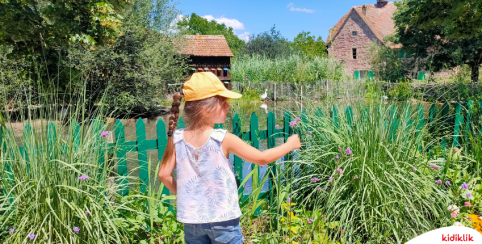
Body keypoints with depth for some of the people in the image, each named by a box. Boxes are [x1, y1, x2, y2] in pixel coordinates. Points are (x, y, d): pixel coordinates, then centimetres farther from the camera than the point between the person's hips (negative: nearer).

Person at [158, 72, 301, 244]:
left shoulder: (176, 139, -7)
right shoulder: (224, 139, -17)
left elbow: (164, 174, -3)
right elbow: (262, 158, -8)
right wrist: (290, 145, 7)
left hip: (192, 220, 4)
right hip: (223, 220, -3)